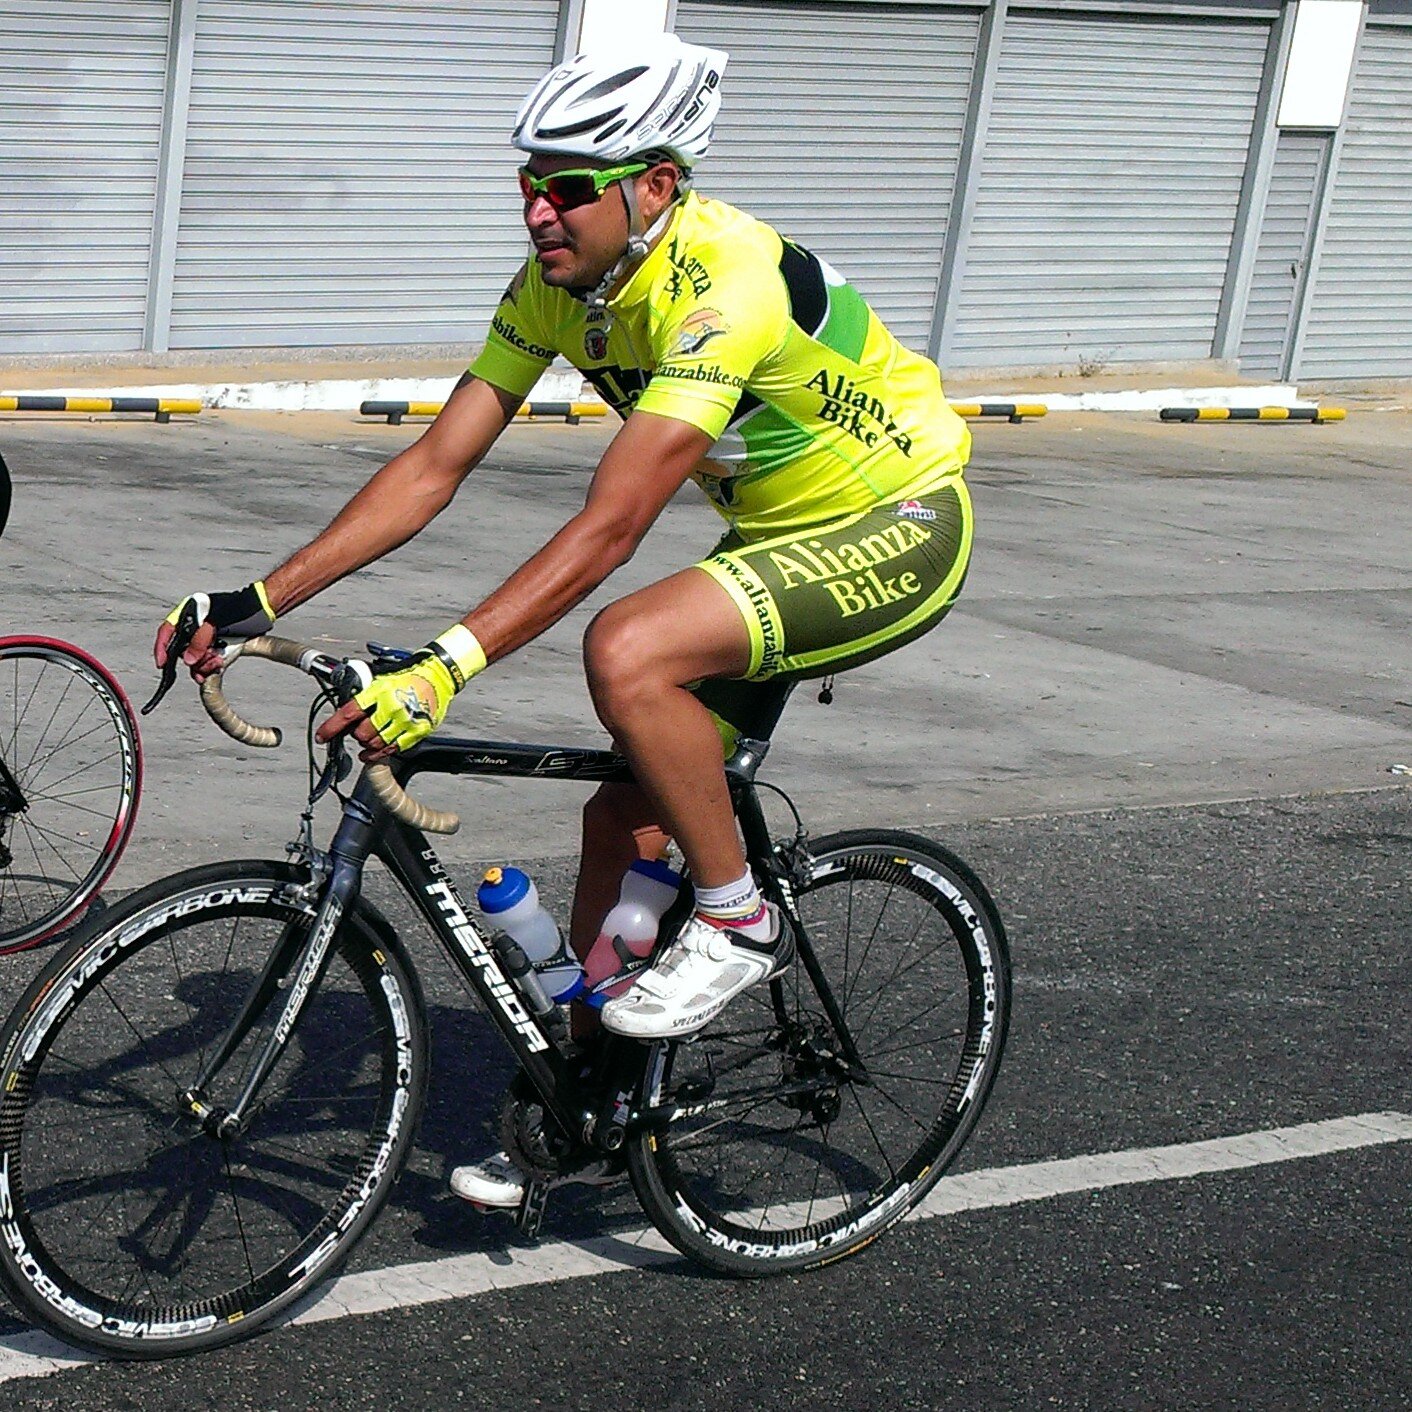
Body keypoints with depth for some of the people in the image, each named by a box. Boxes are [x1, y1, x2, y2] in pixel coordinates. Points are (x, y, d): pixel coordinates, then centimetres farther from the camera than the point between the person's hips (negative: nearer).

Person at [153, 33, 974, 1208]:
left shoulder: (727, 285, -32)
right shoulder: (560, 282, -7)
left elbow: (611, 527, -39)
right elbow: (434, 468, -7)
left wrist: (446, 666, -45)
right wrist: (260, 602, -15)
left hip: (899, 531, -8)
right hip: (777, 537, 8)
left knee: (626, 651, -31)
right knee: (625, 819, 4)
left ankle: (737, 921, -10)